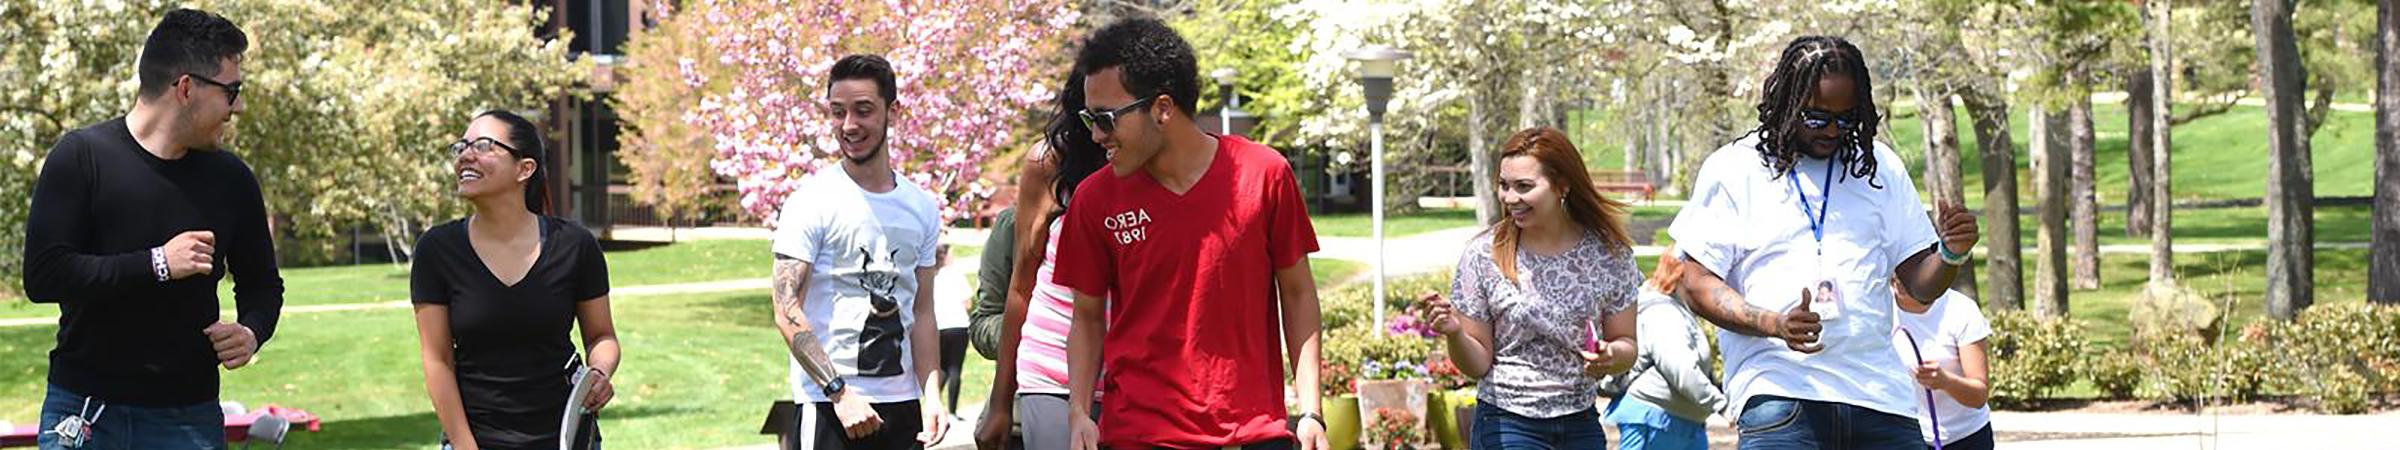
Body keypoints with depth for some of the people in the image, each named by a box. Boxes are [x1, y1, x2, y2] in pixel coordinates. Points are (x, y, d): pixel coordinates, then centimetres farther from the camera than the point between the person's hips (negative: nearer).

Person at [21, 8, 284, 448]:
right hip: (84, 409, -3)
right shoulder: (82, 157, -5)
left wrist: (252, 331, -5)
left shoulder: (231, 178, 5)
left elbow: (261, 283, 17)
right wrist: (157, 265, -18)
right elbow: (42, 275, -14)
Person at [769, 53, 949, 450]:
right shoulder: (811, 202, -5)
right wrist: (839, 392, -19)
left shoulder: (921, 206, 12)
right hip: (827, 405, -6)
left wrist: (931, 395, 4)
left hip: (902, 403, 6)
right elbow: (787, 312, -12)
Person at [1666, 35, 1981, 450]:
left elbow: (1919, 282, 17)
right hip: (1778, 390, -4)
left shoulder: (1880, 167, 16)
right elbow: (1698, 283, 0)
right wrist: (1774, 323, -17)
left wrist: (1951, 254, -6)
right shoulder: (1732, 170, 5)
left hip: (1877, 394, 4)